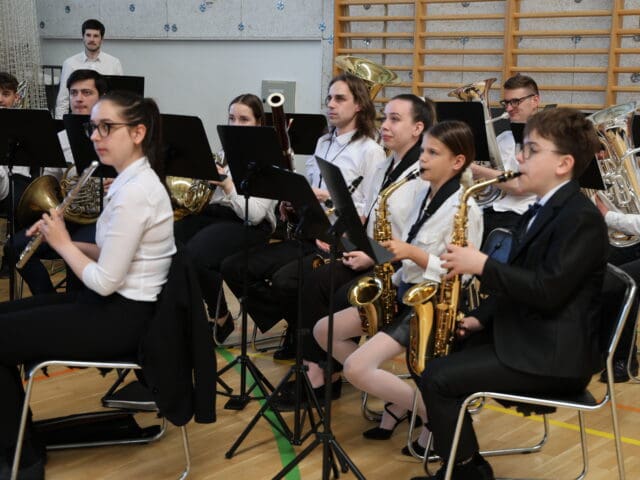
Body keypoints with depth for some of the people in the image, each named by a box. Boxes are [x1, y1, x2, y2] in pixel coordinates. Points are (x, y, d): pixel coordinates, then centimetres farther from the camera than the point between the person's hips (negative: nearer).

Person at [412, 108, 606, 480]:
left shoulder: (581, 217, -16)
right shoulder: (541, 212, 16)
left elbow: (547, 290, -25)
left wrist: (482, 265, -20)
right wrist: (481, 318, 6)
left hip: (554, 356, -10)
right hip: (526, 340, 10)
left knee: (439, 379, -17)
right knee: (435, 365, 4)